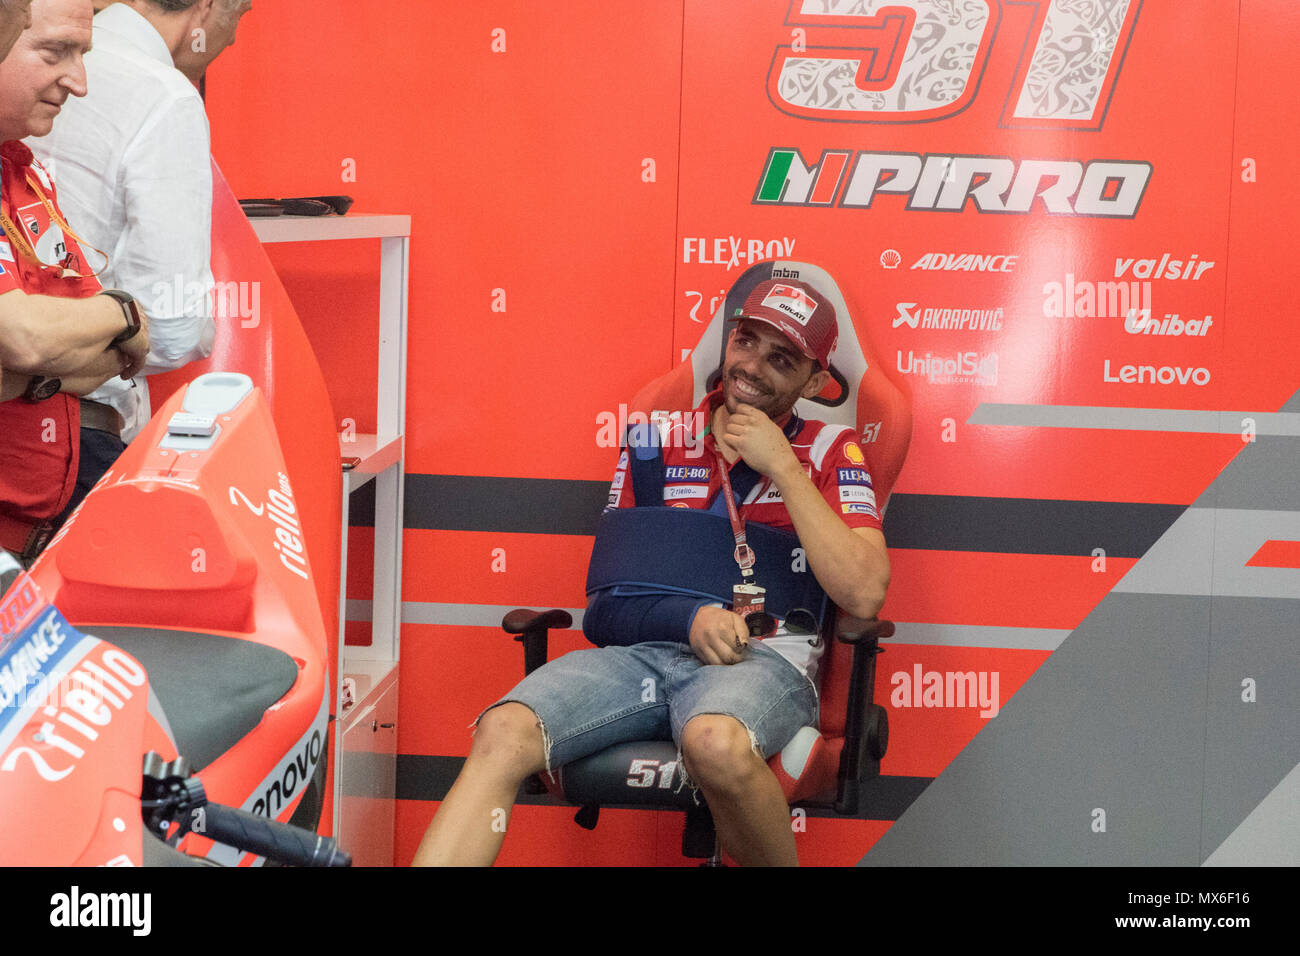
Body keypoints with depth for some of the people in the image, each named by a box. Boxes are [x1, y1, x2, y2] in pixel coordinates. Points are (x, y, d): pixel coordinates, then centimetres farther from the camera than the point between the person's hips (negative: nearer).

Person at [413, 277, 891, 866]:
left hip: (762, 660, -3)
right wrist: (691, 616, -9)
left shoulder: (827, 450, 10)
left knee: (716, 741, -39)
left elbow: (864, 595, -6)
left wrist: (782, 467, -5)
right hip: (642, 651, 3)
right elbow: (608, 596, 13)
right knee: (502, 734, -25)